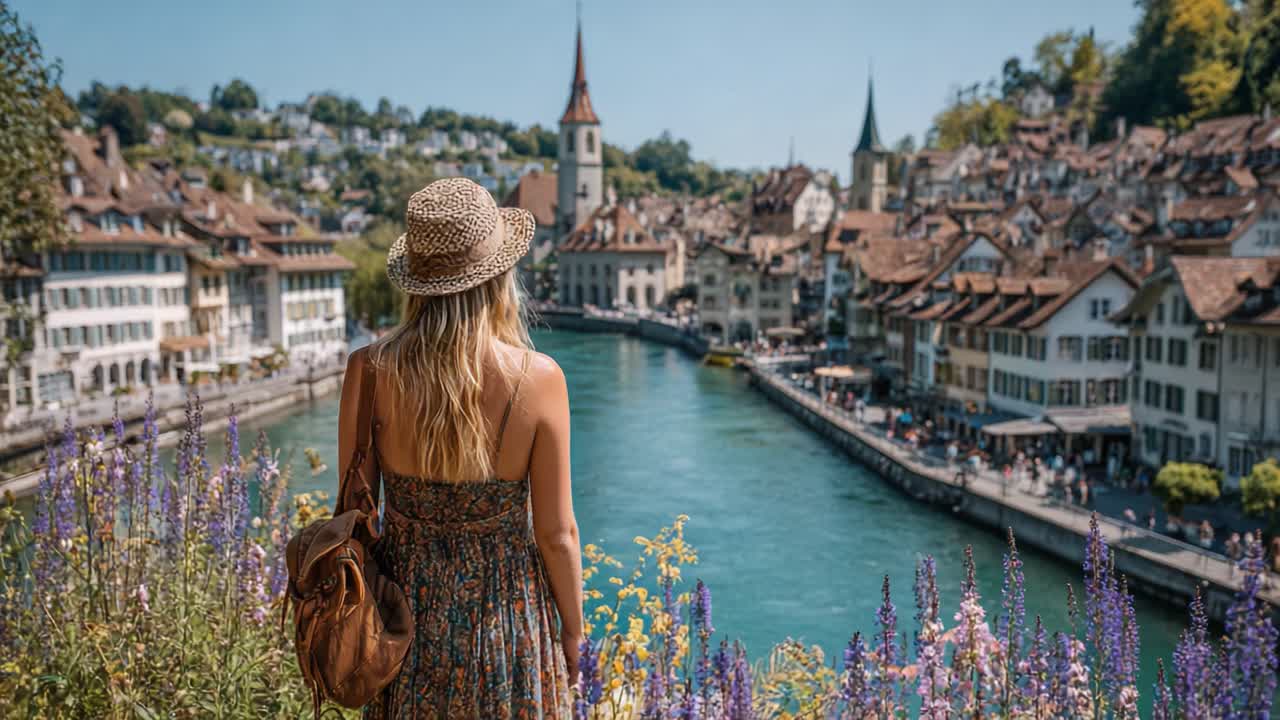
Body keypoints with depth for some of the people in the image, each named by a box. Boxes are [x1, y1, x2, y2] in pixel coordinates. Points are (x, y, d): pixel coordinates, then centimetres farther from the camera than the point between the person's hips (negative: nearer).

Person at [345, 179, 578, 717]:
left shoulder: (370, 370, -16)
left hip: (407, 603, 2)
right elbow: (556, 532, -13)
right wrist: (572, 628, 3)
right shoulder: (538, 380, -21)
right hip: (505, 610, -1)